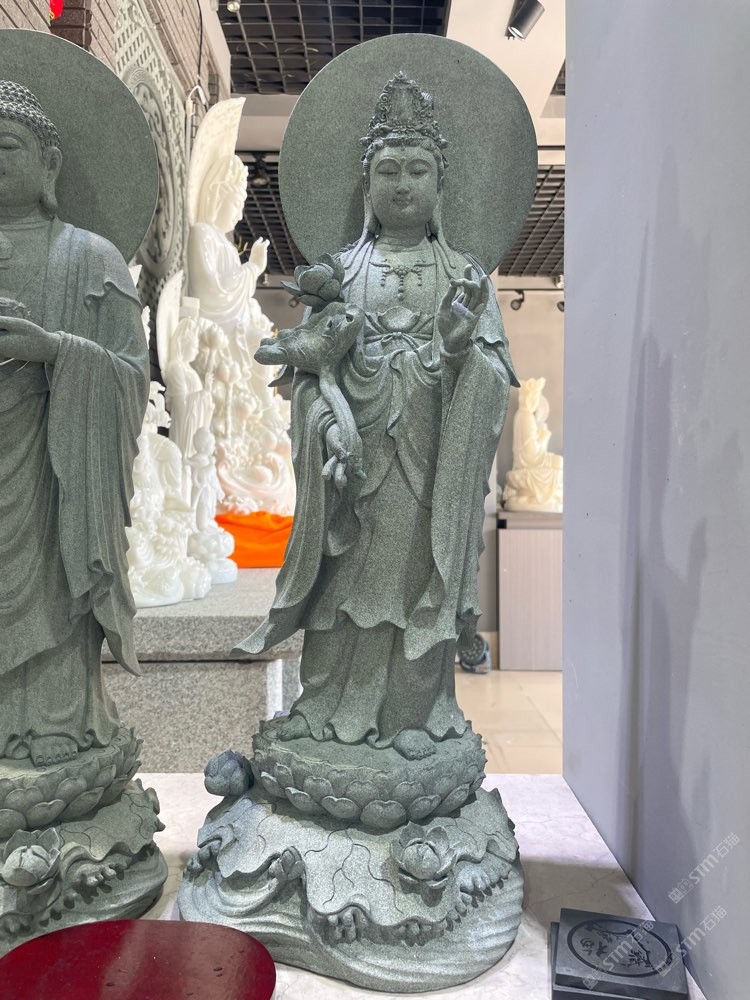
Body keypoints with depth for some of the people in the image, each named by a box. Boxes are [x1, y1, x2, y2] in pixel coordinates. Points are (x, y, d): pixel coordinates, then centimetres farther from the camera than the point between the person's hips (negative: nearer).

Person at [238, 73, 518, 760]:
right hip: (355, 448, 1)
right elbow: (309, 366, 2)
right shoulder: (338, 271, 9)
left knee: (417, 568, 4)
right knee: (347, 571, 5)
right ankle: (330, 701, 23)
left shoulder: (464, 274, 7)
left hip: (427, 457, 0)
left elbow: (495, 376, 1)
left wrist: (462, 348, -19)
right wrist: (328, 427, -15)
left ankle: (414, 710, 21)